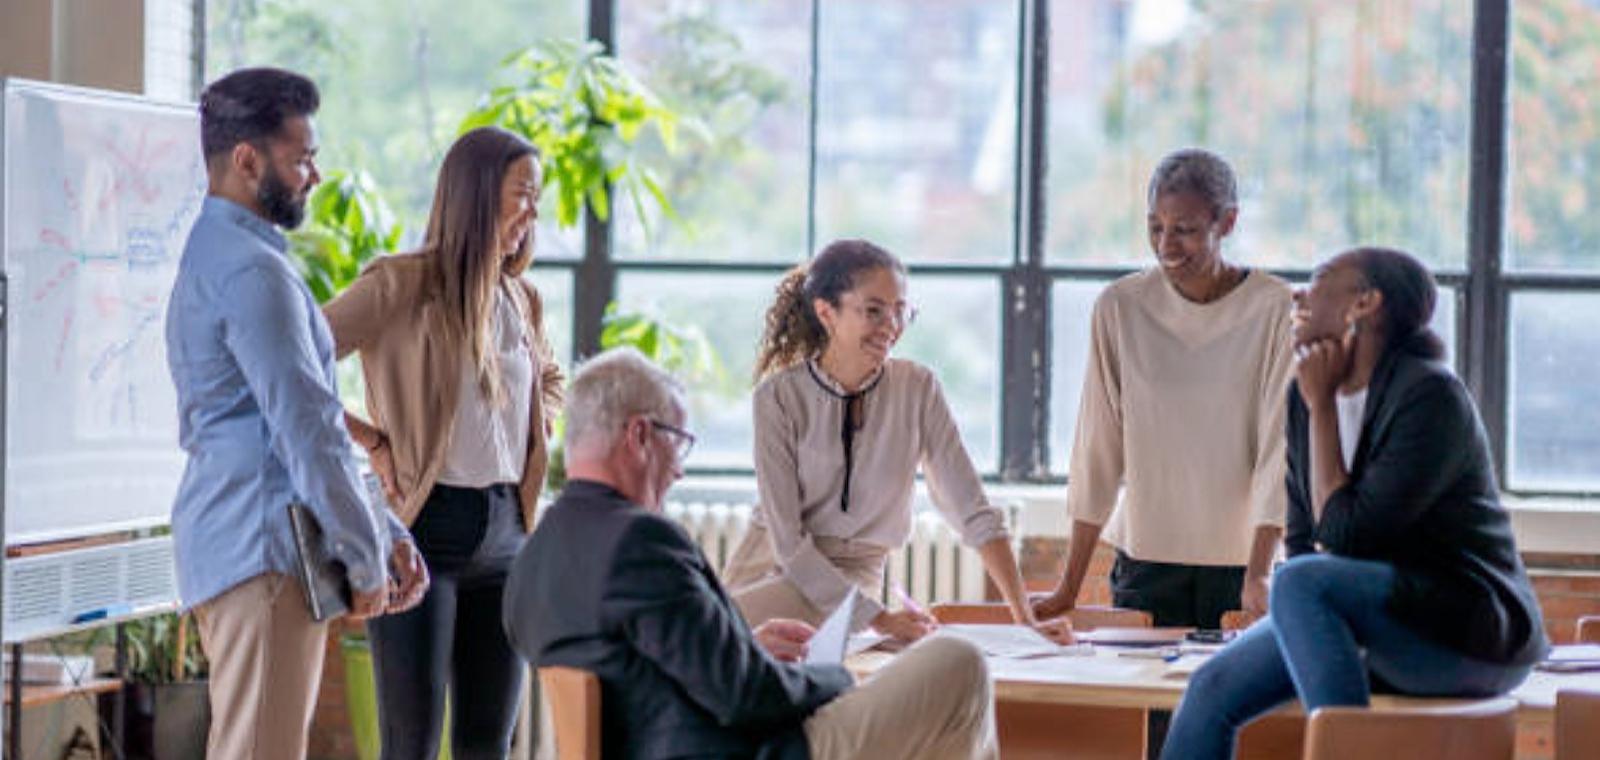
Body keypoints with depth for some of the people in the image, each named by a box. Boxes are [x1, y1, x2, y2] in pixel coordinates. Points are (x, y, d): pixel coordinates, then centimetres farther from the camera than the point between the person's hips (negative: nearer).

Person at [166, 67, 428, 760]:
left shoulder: (216, 256, 21)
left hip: (235, 541, 10)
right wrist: (365, 557, -9)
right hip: (264, 548, -10)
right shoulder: (251, 270, -13)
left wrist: (385, 534, 19)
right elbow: (305, 428, -17)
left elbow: (312, 422, 23)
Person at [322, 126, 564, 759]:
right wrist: (370, 441, -11)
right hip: (425, 527, -7)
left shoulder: (523, 301, 13)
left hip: (504, 530, 7)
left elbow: (550, 382, 33)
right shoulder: (402, 284, -8)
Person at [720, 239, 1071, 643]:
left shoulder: (918, 388, -4)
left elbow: (975, 514, -6)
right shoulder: (779, 396, -11)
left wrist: (1026, 621, -16)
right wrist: (877, 618, -23)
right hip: (773, 564, 0)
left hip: (855, 576, 0)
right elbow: (788, 538, -14)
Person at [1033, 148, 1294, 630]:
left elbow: (1278, 447, -10)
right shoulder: (1120, 307, -1)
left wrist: (1258, 576, -21)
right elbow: (1098, 450, 1)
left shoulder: (1274, 309, -7)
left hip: (1238, 558, -1)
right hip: (1146, 559, 1)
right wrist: (1069, 587, -1)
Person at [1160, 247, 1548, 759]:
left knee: (1301, 584, -31)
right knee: (1214, 688, -6)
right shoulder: (1305, 397, 8)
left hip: (1478, 636, -8)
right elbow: (1303, 537, 16)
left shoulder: (1431, 396, -17)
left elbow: (1347, 536, -21)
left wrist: (1321, 406, -14)